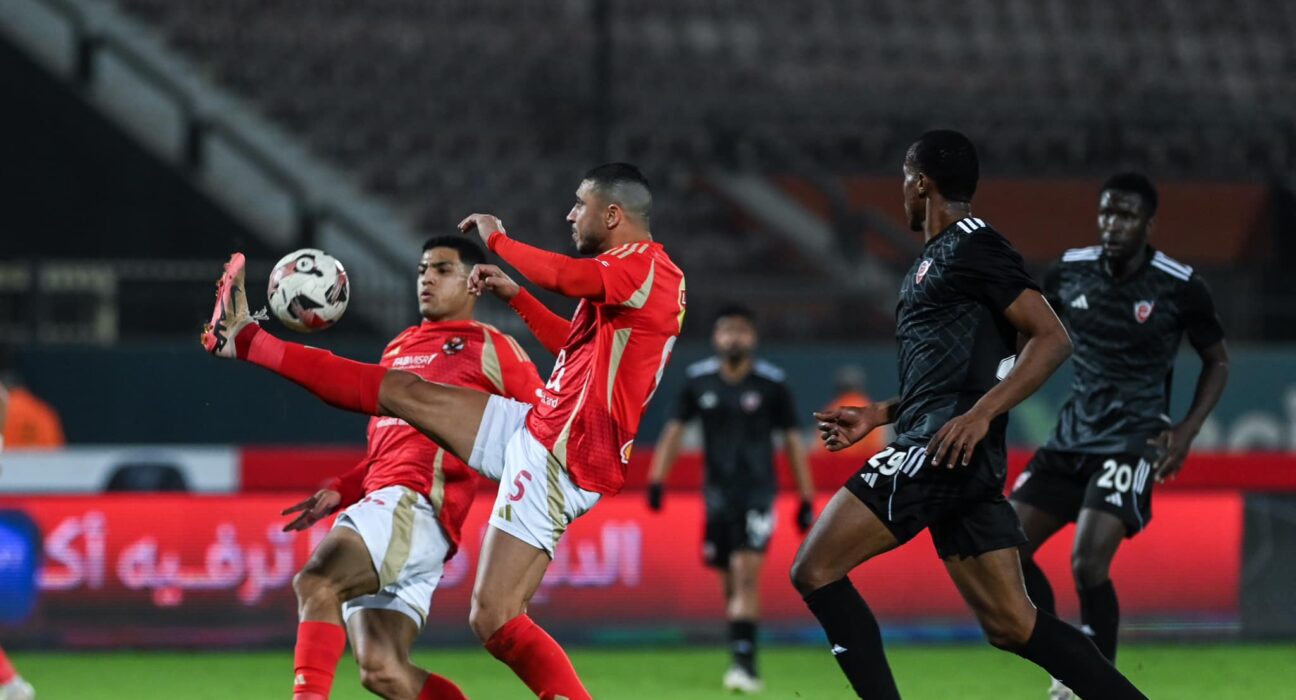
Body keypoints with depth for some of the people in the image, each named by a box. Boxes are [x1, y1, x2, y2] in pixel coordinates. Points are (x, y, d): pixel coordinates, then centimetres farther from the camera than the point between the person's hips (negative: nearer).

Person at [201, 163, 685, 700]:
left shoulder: (647, 267, -15)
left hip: (557, 462, -10)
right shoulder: (632, 270, 16)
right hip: (537, 428, 10)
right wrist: (515, 296, 25)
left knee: (494, 619, -16)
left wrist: (497, 239, -18)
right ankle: (248, 342, 25)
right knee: (403, 392, 15)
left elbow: (571, 277, -34)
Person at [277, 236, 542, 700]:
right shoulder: (397, 348, 28)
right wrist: (339, 493, 21)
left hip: (417, 504, -8)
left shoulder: (489, 348, 7)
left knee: (316, 582, -29)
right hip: (382, 499, 8)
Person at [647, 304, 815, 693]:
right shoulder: (699, 381, 4)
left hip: (758, 491, -3)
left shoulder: (772, 384, -3)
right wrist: (656, 480, 0)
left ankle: (744, 659, -22)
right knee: (730, 583, 7)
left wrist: (806, 498, 3)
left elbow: (792, 441, 3)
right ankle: (743, 662, 19)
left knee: (746, 574, -17)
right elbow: (674, 431, 10)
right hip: (718, 492, 3)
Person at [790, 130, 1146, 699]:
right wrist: (877, 416, 26)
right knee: (1011, 625, 5)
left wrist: (979, 415, -23)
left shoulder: (970, 245, -6)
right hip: (955, 458, 10)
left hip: (946, 450, -10)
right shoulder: (937, 258, 23)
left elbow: (1051, 338, -14)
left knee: (814, 570, -9)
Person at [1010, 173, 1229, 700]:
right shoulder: (1069, 272, 0)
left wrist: (1187, 431, -8)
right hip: (1073, 437, 5)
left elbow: (1217, 362, 4)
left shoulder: (1180, 287, -9)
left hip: (1133, 443, -5)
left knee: (1088, 564, -21)